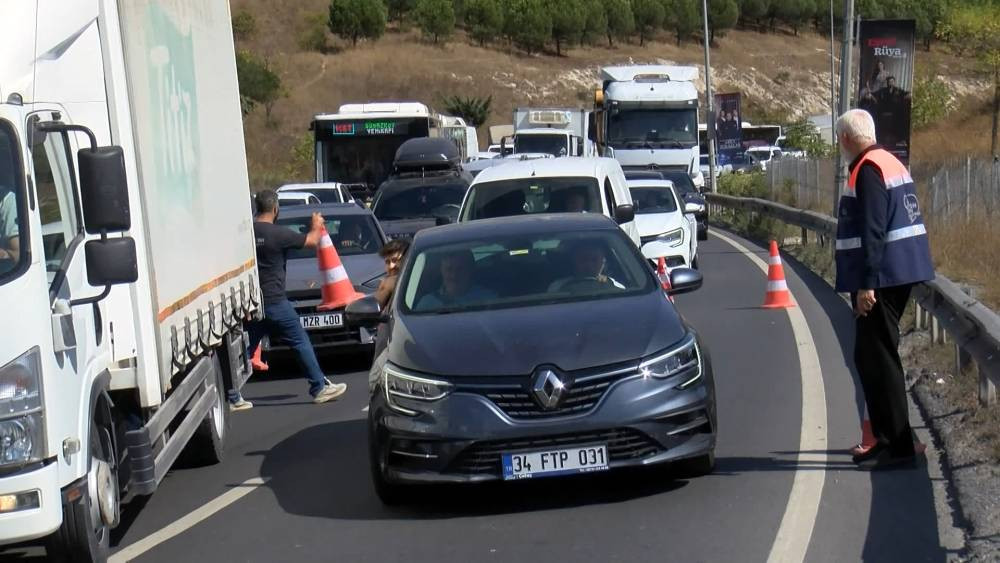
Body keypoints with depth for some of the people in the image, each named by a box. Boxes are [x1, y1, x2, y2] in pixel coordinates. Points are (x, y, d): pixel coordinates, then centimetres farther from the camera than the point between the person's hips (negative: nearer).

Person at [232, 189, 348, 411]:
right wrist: (317, 226, 19)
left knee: (246, 348, 11)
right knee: (300, 343, 6)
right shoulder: (278, 233, -13)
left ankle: (232, 397, 9)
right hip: (274, 301, -5)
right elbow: (311, 241, -1)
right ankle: (320, 388, 11)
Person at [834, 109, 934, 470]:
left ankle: (896, 445, -5)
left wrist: (866, 283, -23)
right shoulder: (891, 162, 17)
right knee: (878, 357, 16)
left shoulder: (867, 169, -14)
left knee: (875, 358, -7)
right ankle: (888, 438, 22)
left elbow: (872, 231, -21)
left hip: (881, 278, -10)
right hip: (899, 273, 10)